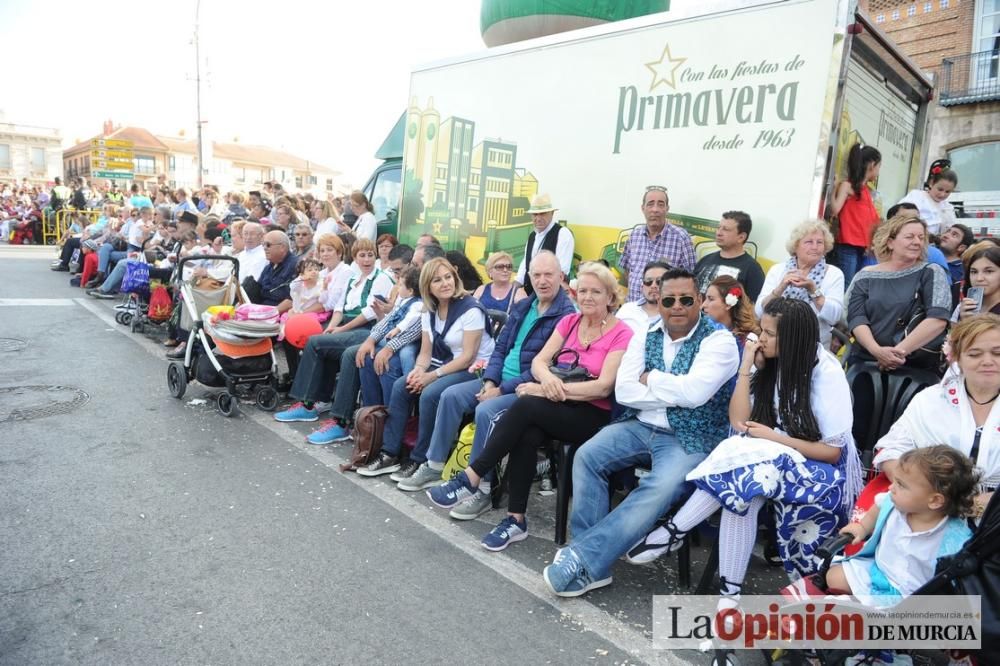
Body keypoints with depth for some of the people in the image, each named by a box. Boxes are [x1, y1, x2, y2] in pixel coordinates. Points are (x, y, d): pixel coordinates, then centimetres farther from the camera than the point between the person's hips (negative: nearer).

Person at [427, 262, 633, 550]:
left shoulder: (622, 334, -5)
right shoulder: (569, 322, 11)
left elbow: (604, 387, -15)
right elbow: (539, 361, 2)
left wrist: (555, 389, -21)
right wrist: (547, 378, -22)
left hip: (593, 416, -4)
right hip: (558, 407, 5)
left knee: (526, 405, -29)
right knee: (526, 436, -29)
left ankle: (470, 478, -21)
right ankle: (516, 520, -17)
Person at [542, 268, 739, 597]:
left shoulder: (719, 340, -6)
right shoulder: (645, 336, 8)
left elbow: (693, 392, -22)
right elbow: (623, 391, -3)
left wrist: (650, 379, -7)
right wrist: (673, 394, -13)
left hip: (690, 439, -4)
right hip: (640, 427, 5)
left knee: (660, 489, -31)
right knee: (587, 456, -17)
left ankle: (585, 559, -25)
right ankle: (590, 560, -14)